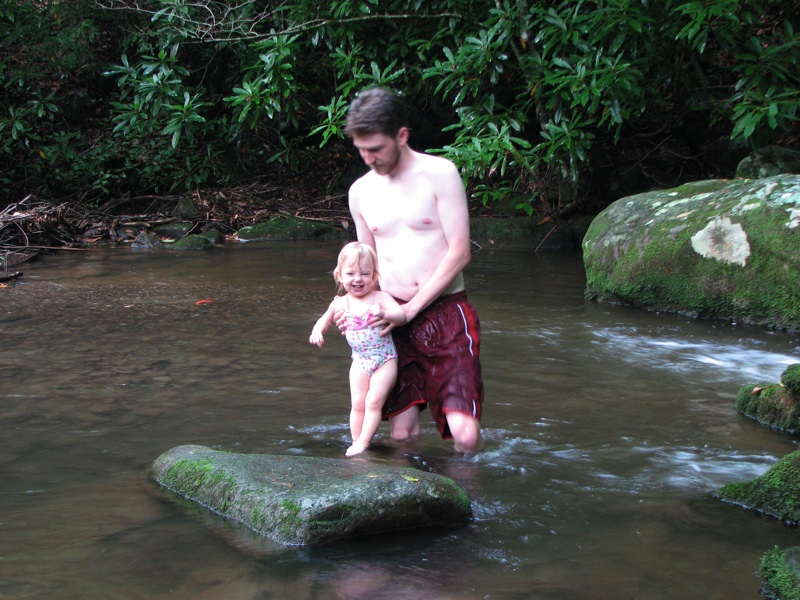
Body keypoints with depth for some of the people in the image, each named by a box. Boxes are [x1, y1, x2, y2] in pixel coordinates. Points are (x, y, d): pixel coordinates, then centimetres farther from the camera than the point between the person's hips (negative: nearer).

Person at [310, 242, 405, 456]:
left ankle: (363, 442, -4)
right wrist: (317, 331, 0)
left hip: (385, 360, -4)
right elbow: (326, 319, 21)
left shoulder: (380, 298, -12)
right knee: (357, 404, 1)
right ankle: (356, 442, 9)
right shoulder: (340, 304, 1)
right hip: (360, 362, 4)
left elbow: (400, 313, -25)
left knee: (373, 401, -10)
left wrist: (383, 313, -44)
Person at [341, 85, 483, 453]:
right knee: (401, 433, 0)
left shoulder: (439, 174, -6)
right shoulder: (360, 191, 10)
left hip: (445, 313, -4)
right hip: (392, 321, 4)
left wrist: (411, 310, -11)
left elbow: (459, 254, -9)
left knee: (464, 434, -14)